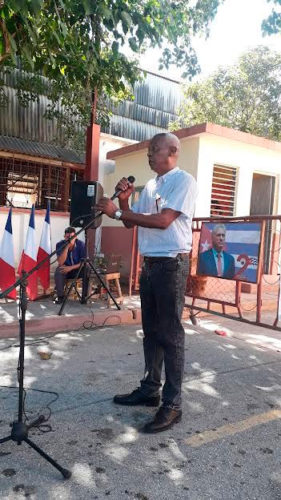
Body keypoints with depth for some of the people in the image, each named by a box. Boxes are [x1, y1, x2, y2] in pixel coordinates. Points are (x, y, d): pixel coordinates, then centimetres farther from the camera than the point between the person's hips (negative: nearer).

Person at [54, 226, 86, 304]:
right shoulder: (60, 245, -15)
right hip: (65, 268, 0)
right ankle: (60, 296, -15)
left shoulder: (81, 244, -15)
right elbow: (60, 262, -24)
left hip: (78, 269, 0)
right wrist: (67, 247, -32)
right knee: (59, 271, -32)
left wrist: (71, 267, -28)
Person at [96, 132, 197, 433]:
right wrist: (124, 201, -3)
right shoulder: (150, 186, 15)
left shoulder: (184, 181, -8)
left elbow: (163, 221, -20)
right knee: (151, 332, 14)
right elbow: (130, 223, 16)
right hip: (149, 264, 8)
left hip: (172, 265, -8)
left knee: (170, 335, -3)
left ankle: (172, 405, 8)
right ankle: (150, 389, 27)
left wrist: (117, 210, -18)